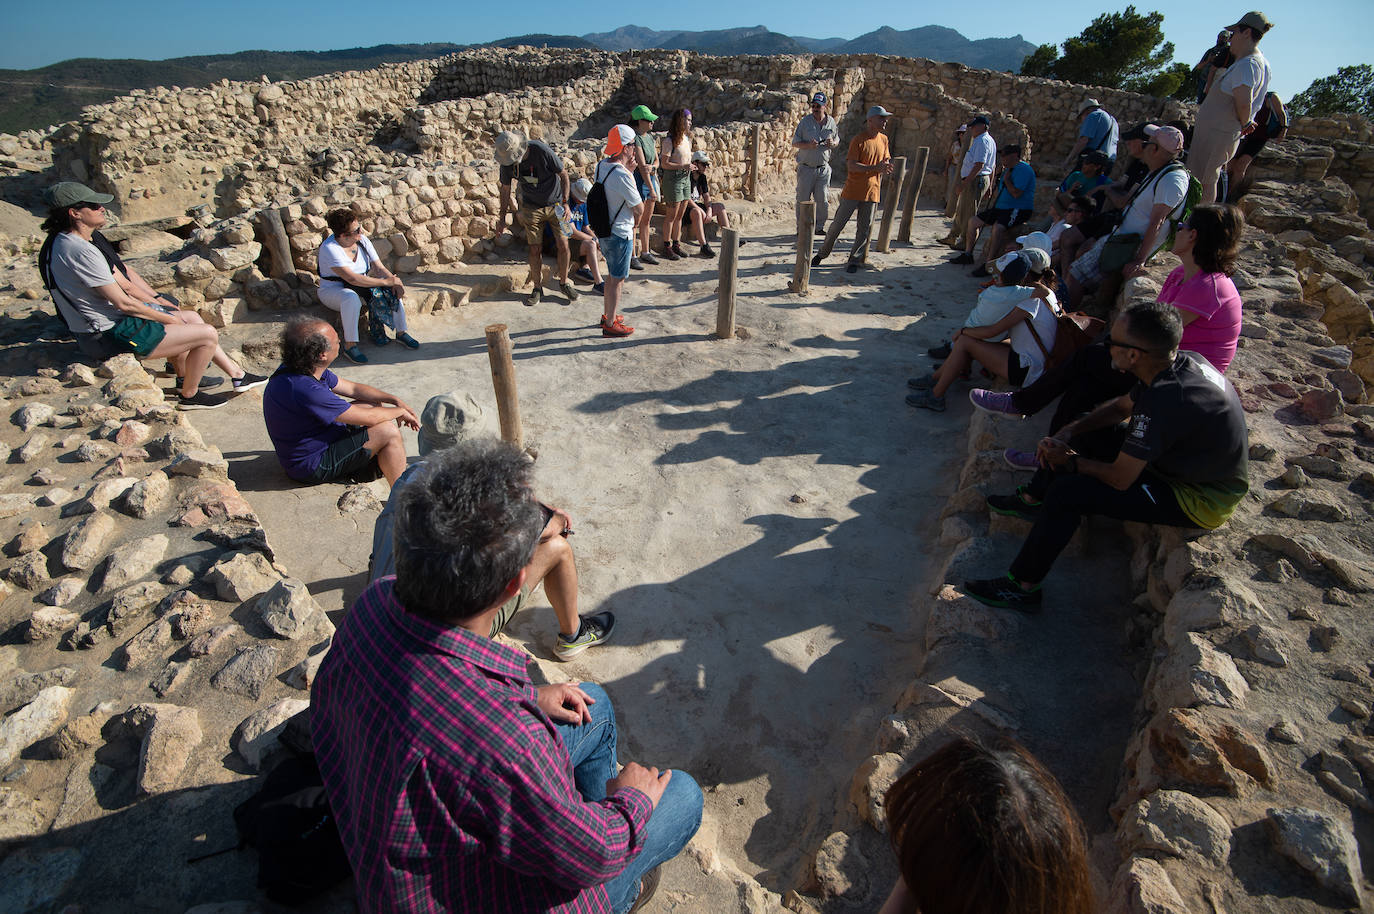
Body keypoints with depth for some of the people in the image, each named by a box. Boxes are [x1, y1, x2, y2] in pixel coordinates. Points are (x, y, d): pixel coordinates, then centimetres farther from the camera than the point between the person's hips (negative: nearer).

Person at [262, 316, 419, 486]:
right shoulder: (304, 390, -34)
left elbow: (352, 388, 10)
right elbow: (368, 418, -27)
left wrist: (396, 400, 4)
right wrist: (399, 411, -9)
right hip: (312, 466, -10)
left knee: (374, 405, 14)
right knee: (388, 431, -16)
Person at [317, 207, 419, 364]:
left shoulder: (362, 240, -3)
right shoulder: (330, 248, -23)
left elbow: (379, 267, -4)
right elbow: (352, 278, -33)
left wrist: (395, 282, -25)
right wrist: (386, 282, -33)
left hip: (360, 287, 6)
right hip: (332, 291, -6)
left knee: (394, 290, -15)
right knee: (351, 297, -41)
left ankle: (401, 332, -8)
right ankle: (350, 345, -34)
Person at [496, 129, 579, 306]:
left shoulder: (541, 151, -24)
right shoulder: (506, 161, -11)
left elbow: (564, 175, -13)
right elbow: (505, 189, 3)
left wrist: (565, 203, -18)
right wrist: (502, 217, 4)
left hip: (555, 204, -2)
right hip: (532, 207, 2)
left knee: (562, 245, -6)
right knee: (535, 249, -1)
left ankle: (564, 283, 14)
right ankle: (537, 288, 14)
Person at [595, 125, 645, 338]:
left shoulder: (601, 165, 2)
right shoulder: (622, 176, -25)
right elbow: (639, 210, -18)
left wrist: (627, 165, 5)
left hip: (605, 231, 9)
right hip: (620, 234, -9)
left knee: (612, 275, 23)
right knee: (617, 280, 2)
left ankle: (607, 315, 36)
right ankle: (611, 325, 12)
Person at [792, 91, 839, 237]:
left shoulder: (831, 122, 6)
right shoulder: (805, 121, -2)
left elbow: (837, 141, 17)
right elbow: (794, 143, -1)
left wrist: (832, 143, -8)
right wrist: (808, 145, -19)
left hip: (823, 168, 2)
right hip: (806, 168, -2)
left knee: (823, 200, 3)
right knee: (803, 199, 1)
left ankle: (819, 227, 17)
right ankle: (801, 228, 11)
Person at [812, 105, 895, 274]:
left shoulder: (883, 140, 9)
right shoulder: (858, 141, -10)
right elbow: (851, 165, -19)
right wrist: (876, 168, -25)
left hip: (871, 192, 5)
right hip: (852, 190, -4)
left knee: (865, 228, 3)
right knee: (838, 223, 1)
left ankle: (855, 260, 14)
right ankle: (822, 253, 17)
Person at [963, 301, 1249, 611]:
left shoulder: (1164, 400, -36)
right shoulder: (1182, 361, -8)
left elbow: (1120, 479, -28)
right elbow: (1123, 406, 9)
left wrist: (1071, 462, -10)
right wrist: (1070, 430, -4)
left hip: (1201, 499, -9)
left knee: (1067, 492, -22)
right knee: (1075, 435, 12)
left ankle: (1021, 587, -9)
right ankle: (1031, 499, 30)